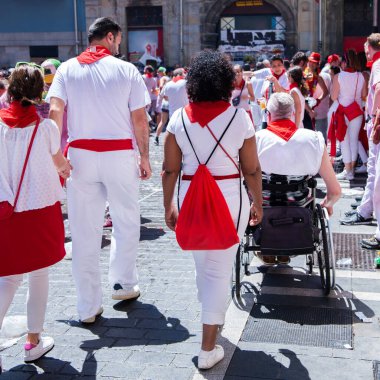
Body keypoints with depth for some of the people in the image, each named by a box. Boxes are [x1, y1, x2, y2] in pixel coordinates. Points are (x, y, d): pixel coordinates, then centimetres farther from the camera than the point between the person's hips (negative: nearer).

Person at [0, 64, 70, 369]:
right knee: (39, 274, 13)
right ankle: (34, 341, 23)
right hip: (41, 209, -2)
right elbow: (60, 163, 9)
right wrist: (68, 169, 31)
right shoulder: (46, 127, -8)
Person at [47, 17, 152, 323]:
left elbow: (55, 110, -8)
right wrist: (144, 157, 6)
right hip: (120, 154, -2)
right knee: (126, 221, 18)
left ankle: (88, 307, 11)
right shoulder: (126, 70, 0)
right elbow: (139, 118, -3)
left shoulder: (67, 69, 5)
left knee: (84, 231, 6)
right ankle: (123, 283, 29)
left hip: (80, 154, 2)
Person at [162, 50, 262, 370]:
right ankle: (208, 349, 10)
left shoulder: (178, 118, -2)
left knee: (202, 263, 24)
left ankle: (212, 316, 47)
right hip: (229, 198, -2)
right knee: (220, 269, 5)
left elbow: (170, 170, -1)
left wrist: (168, 205, 10)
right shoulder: (239, 117, -7)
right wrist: (258, 203, 10)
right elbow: (252, 169, -3)